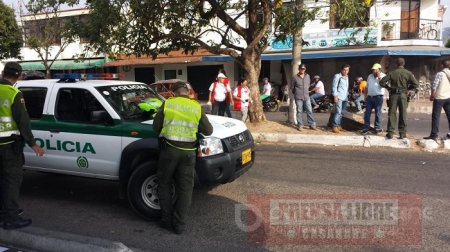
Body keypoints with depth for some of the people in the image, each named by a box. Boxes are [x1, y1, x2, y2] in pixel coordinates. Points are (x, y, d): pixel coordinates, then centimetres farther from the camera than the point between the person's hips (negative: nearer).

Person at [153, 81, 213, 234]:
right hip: (188, 152, 1)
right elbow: (208, 130, 8)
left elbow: (156, 126, 5)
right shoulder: (197, 107, 3)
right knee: (185, 189, 10)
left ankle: (167, 220, 18)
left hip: (169, 149, -1)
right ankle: (179, 224, 12)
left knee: (164, 185, 16)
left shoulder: (167, 103, 0)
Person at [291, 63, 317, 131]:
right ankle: (300, 125, 9)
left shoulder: (308, 76, 6)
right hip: (298, 98, -3)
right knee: (299, 111, 2)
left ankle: (312, 125, 7)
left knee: (309, 111, 1)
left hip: (306, 97, 3)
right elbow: (292, 87, 6)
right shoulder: (295, 77, -3)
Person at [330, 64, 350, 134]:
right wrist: (335, 96, -16)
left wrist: (347, 97, 17)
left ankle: (338, 125, 20)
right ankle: (334, 126, -11)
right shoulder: (337, 76, -4)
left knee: (341, 112, 10)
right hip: (339, 97, -7)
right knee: (338, 112, -14)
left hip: (345, 98, 8)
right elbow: (334, 87, -9)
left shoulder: (347, 77, 18)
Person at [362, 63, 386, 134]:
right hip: (369, 97, 5)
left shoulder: (383, 76, -1)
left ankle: (377, 128, 9)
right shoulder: (370, 76, 14)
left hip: (378, 97, -4)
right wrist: (365, 95, 15)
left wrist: (379, 77, -17)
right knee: (367, 113, 3)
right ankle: (366, 127, 8)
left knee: (377, 113, 1)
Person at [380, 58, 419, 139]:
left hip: (393, 95, 0)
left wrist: (388, 87, 7)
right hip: (403, 95, 1)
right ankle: (402, 133, 9)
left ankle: (390, 133, 1)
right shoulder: (408, 73, 1)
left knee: (392, 114, 3)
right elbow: (416, 84, -5)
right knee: (403, 114, 7)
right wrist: (408, 88, 9)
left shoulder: (392, 73, 0)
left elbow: (382, 82, -6)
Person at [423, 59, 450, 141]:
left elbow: (434, 86, -15)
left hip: (439, 98, -6)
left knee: (436, 116, -3)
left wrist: (432, 95, -2)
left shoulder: (440, 74, -12)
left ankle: (434, 135, -6)